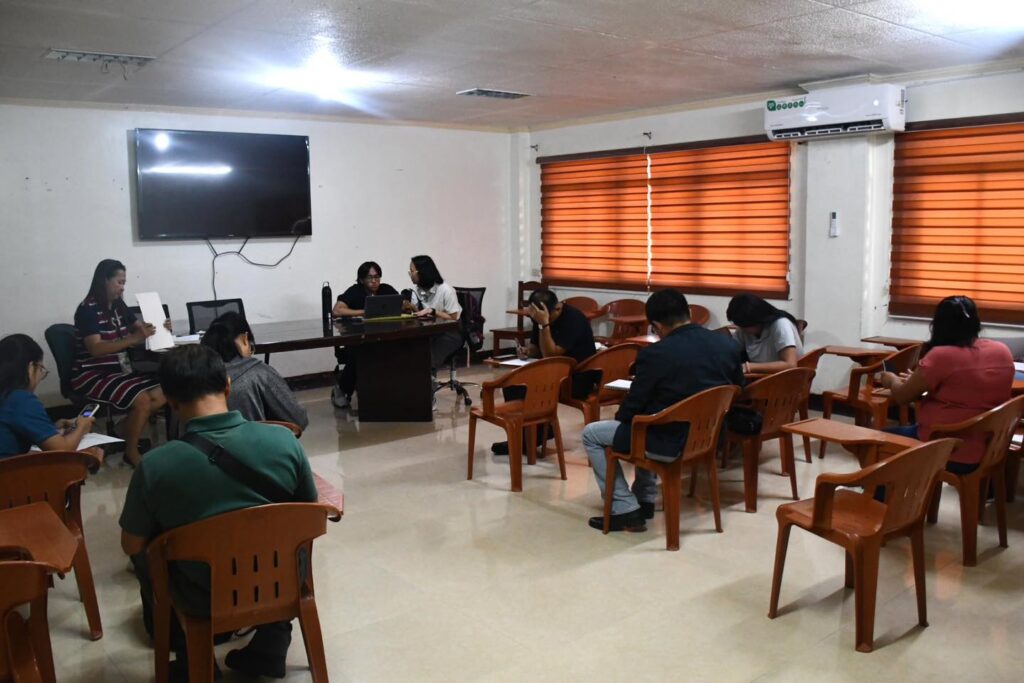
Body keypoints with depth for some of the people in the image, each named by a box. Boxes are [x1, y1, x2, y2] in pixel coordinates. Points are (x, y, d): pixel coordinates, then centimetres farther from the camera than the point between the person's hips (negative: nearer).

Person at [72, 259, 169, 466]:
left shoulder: (118, 306, 8)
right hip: (91, 376, -8)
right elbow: (96, 348, -26)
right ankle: (131, 452, -8)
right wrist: (134, 338, -37)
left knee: (161, 394, -10)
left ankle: (124, 430, 6)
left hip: (117, 371, 8)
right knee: (142, 400, -26)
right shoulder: (88, 310, -14)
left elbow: (139, 326, 21)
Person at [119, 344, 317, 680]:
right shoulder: (283, 440, -18)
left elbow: (132, 546, -5)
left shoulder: (154, 465, -22)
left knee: (144, 552, 26)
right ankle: (271, 646, 34)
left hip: (204, 600, -1)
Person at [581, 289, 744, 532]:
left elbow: (633, 407, -10)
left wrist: (620, 416, 12)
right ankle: (645, 500, 34)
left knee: (591, 434, 10)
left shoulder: (655, 354, -20)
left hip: (670, 443, -7)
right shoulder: (729, 345, -3)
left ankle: (626, 510, 8)